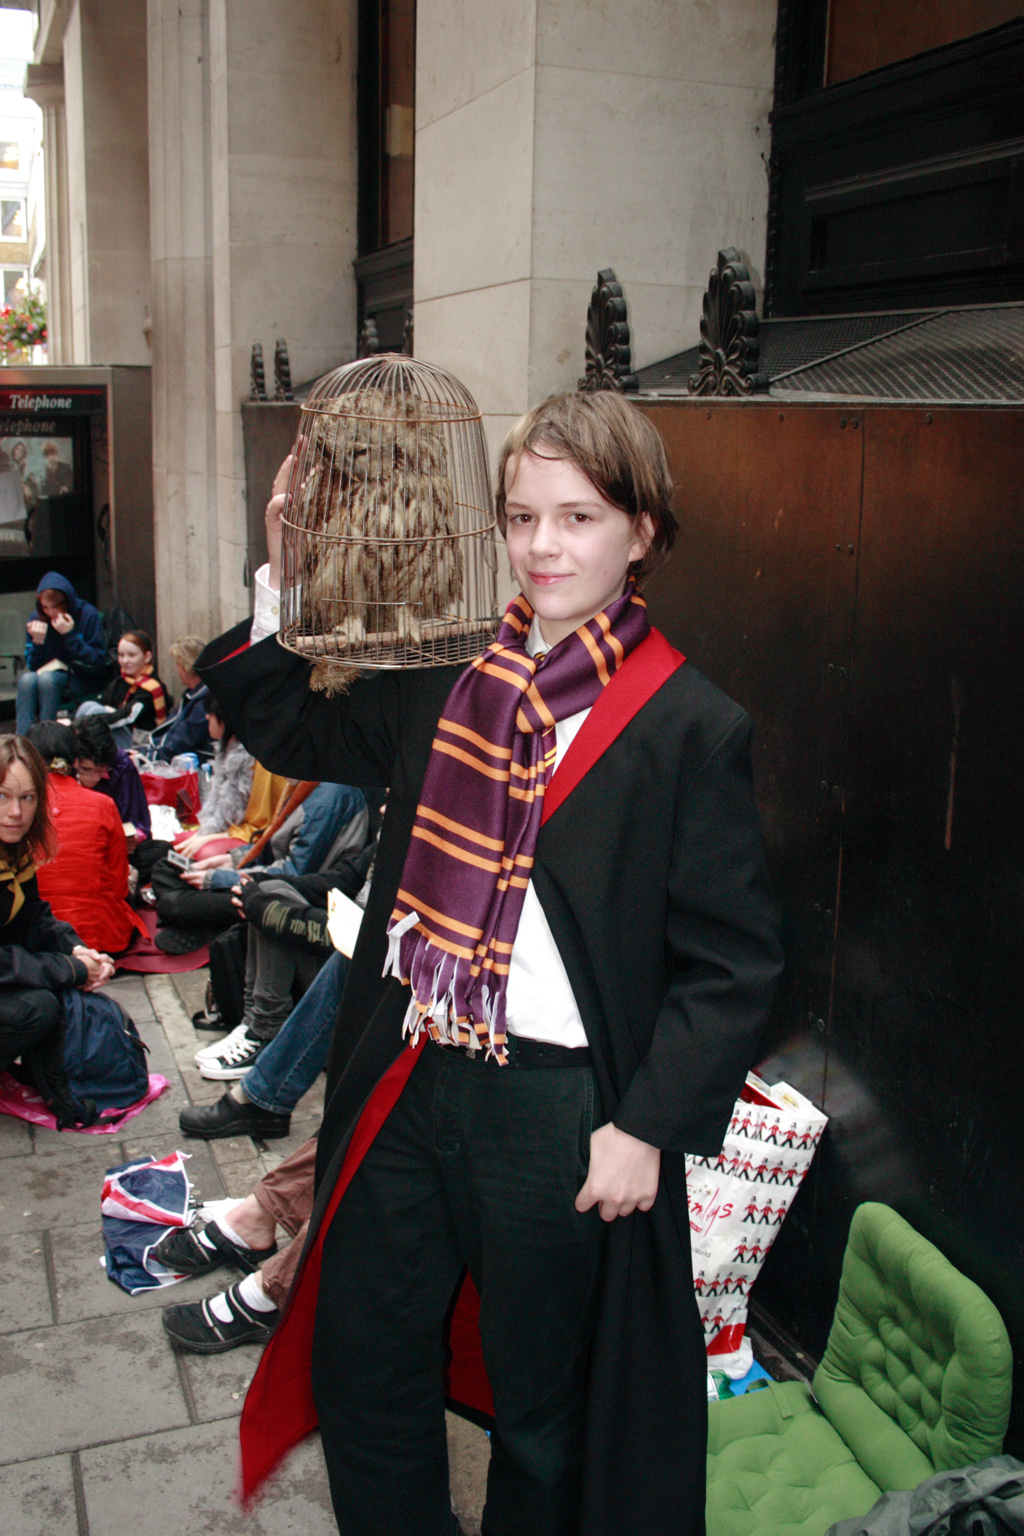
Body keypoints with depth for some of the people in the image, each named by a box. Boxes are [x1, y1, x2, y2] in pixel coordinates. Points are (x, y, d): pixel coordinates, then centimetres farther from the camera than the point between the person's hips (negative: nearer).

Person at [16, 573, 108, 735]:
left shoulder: (87, 614, -10)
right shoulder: (37, 618, 1)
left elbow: (98, 663, -14)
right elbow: (32, 666, 3)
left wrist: (70, 635, -22)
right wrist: (38, 642, -16)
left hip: (83, 680, -4)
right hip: (51, 674, 4)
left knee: (47, 679, -33)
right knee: (27, 679, -28)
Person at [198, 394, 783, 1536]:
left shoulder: (691, 727, -12)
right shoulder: (445, 676, 3)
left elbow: (731, 961, -11)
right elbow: (289, 730, 16)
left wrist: (648, 1126, -15)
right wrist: (284, 581, 5)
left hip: (560, 1103, -5)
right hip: (408, 1073, 5)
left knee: (541, 1400, 18)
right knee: (360, 1358, 21)